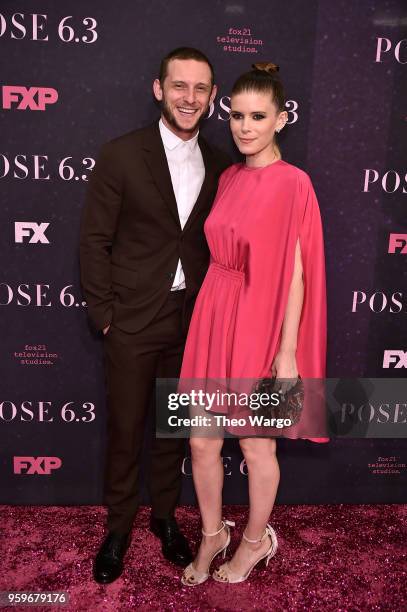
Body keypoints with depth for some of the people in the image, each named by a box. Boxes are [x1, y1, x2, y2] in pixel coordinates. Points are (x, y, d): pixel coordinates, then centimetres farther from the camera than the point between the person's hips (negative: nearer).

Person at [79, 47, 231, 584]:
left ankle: (164, 515, 39)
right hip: (134, 320, -3)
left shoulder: (218, 165, 4)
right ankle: (118, 526, 33)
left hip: (193, 319, 3)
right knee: (125, 429, 10)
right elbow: (95, 239, -6)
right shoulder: (121, 155, -7)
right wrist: (103, 312, -8)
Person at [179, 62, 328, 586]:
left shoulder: (293, 183, -11)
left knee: (256, 445, 12)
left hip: (260, 325, -6)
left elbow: (295, 272, -12)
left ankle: (256, 539, 38)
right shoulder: (228, 178, 8)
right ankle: (212, 534, 38)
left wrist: (288, 351, -13)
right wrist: (213, 310, 14)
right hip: (213, 316, 6)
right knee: (202, 442, 12)